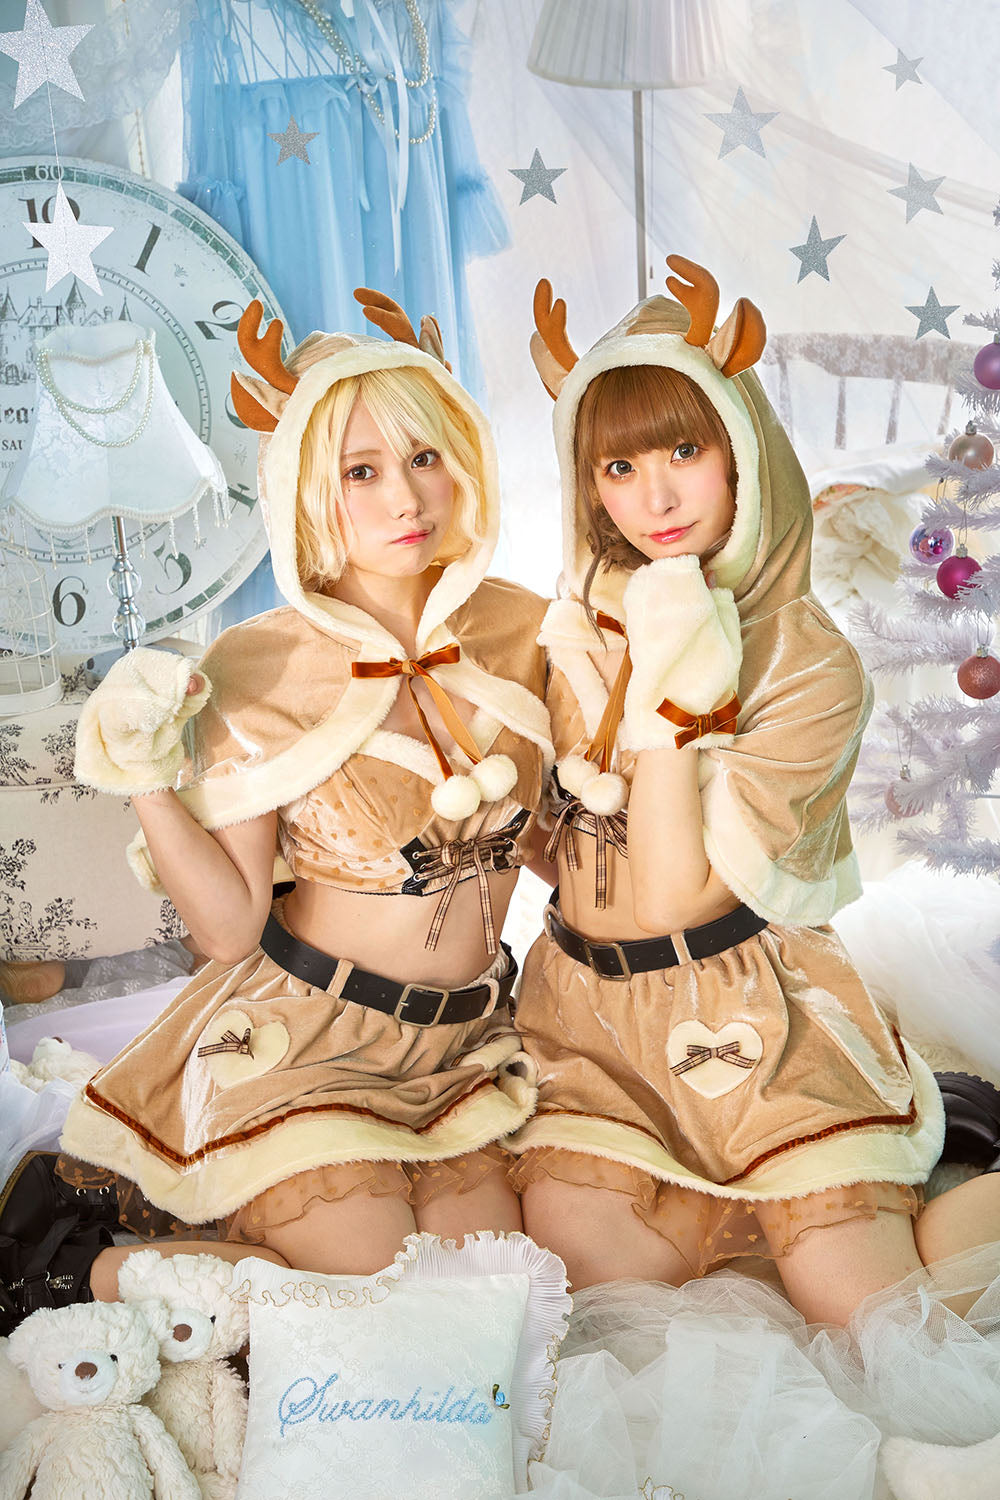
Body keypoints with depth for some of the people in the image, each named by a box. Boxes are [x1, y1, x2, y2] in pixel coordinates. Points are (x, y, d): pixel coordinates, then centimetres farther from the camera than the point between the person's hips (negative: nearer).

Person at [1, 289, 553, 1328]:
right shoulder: (263, 674, -16)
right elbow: (229, 926, -14)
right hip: (306, 1040, -5)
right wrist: (151, 784, -26)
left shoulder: (514, 632, -4)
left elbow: (549, 844, 7)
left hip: (458, 1046, 5)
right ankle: (119, 1269, 13)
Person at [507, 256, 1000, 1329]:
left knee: (868, 1315, -11)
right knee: (577, 1254, -14)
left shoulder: (810, 665, -12)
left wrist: (675, 695, -23)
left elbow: (672, 895, -18)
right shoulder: (580, 618, 3)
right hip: (595, 1015, 4)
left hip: (748, 1018, -4)